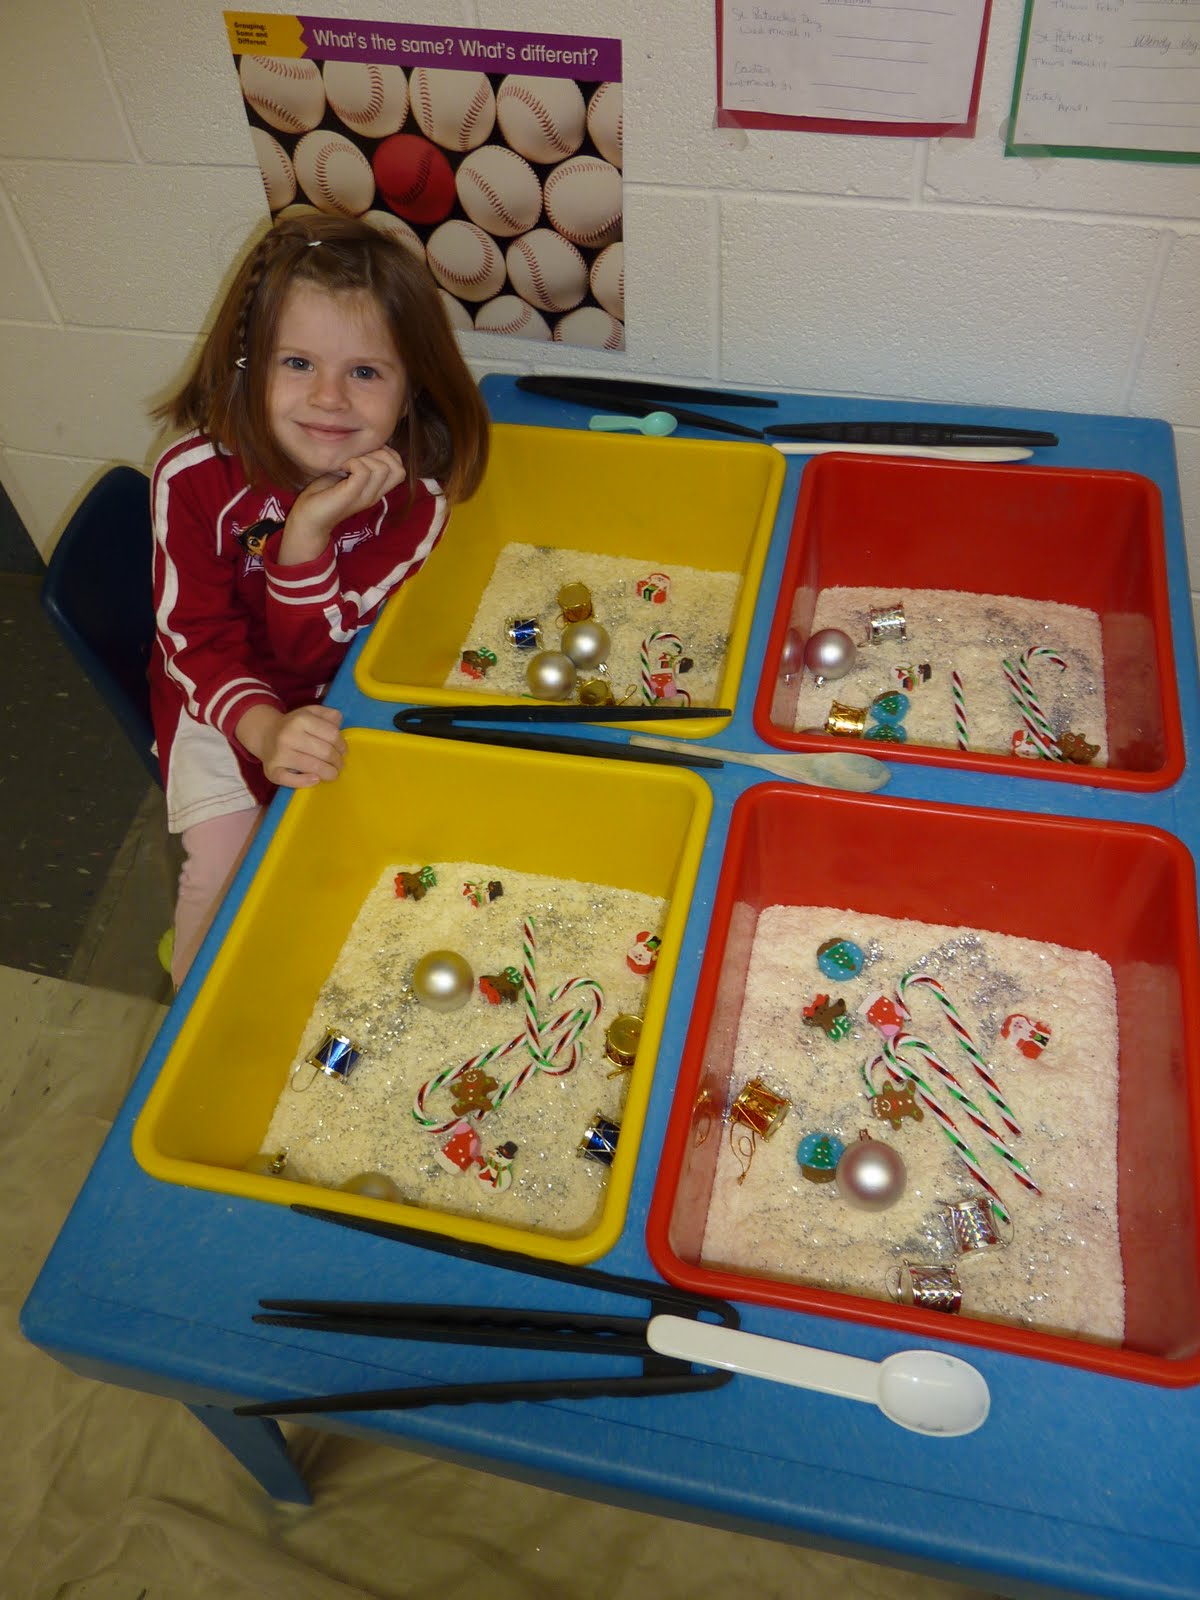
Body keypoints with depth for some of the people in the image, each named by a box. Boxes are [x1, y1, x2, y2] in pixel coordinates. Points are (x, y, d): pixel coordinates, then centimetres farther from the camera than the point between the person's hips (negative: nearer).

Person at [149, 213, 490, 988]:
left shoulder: (416, 496, -21)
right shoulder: (196, 479, -22)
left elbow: (314, 656, -24)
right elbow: (194, 641, -18)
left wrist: (308, 531, -40)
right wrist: (265, 731, -38)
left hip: (345, 697, 1)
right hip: (222, 702, -1)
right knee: (224, 869, -13)